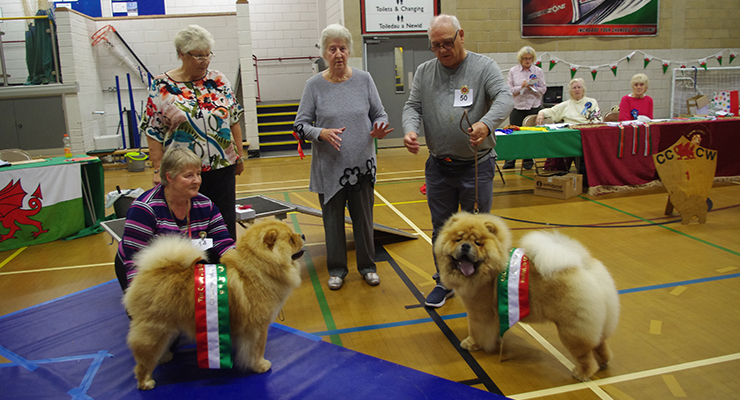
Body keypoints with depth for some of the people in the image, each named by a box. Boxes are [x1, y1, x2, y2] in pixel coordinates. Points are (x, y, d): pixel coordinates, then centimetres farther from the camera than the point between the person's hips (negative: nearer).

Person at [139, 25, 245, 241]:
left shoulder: (219, 81, 6)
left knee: (226, 222, 9)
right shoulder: (161, 86, -3)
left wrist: (240, 155, 9)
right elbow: (153, 132, -3)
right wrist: (158, 169, -7)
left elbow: (234, 121, 11)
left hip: (223, 166, 3)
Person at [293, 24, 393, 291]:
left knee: (363, 218, 11)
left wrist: (379, 130, -16)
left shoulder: (364, 80, 1)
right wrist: (322, 133, -22)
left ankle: (367, 265, 29)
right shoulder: (314, 85, -3)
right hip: (329, 167, -1)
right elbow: (301, 125, -2)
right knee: (333, 219, 10)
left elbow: (380, 115, 6)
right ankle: (336, 269, 27)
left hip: (362, 164, 1)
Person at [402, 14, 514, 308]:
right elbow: (413, 107, 3)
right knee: (441, 229, 14)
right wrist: (410, 129, -20)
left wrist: (486, 123, -39)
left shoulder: (484, 67, -5)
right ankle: (444, 282, 32)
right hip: (438, 166, 4)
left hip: (476, 166, -3)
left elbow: (505, 98, -18)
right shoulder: (424, 72, 7)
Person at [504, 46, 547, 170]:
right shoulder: (513, 71, 4)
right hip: (517, 107, 0)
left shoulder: (538, 71, 6)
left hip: (534, 107, 1)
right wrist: (521, 87, -15)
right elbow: (509, 90, 0)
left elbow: (543, 89, 4)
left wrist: (532, 87, -13)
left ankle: (528, 160, 15)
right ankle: (510, 161, 10)